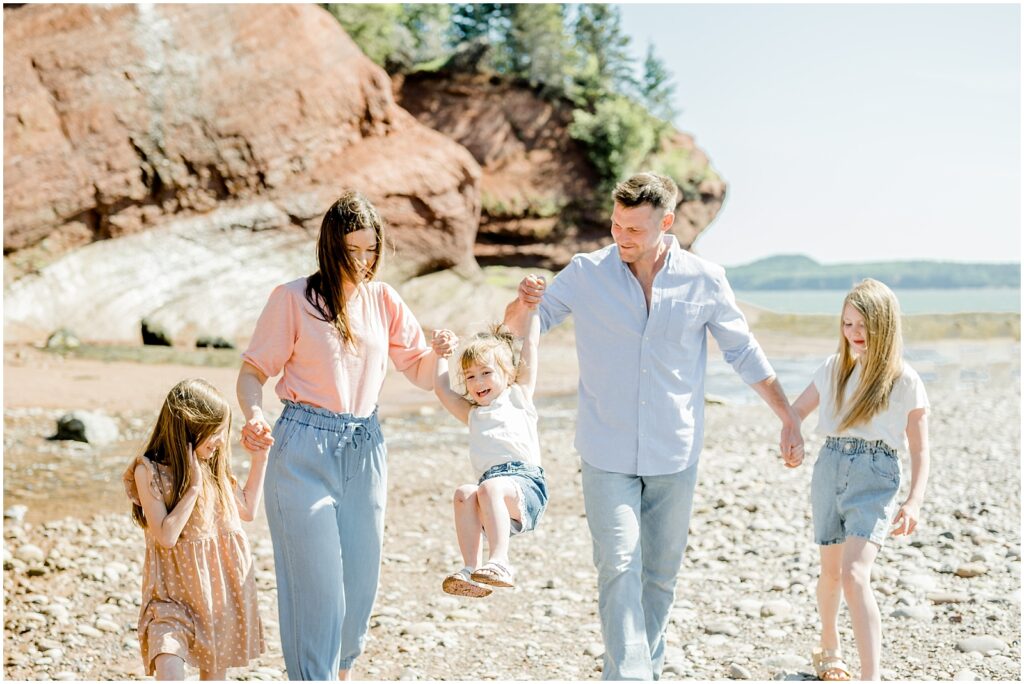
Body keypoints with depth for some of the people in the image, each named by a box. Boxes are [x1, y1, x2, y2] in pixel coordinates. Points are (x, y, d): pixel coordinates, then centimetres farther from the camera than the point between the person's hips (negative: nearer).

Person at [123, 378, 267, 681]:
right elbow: (166, 536, -19)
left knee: (215, 669, 12)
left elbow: (248, 509, 15)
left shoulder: (215, 465, 3)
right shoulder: (149, 471, -13)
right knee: (169, 669, -22)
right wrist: (194, 486, -21)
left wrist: (260, 458, 10)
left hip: (223, 586, 5)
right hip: (175, 589, -5)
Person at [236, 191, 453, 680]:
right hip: (305, 448, -4)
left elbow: (421, 374, 8)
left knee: (360, 575, 11)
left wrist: (440, 352, -13)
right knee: (316, 580, -4)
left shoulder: (383, 301, 8)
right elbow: (253, 370, -4)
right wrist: (253, 416, -23)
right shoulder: (293, 298, -5)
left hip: (364, 449, 5)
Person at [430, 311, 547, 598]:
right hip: (493, 489, 4)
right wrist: (441, 354, 36)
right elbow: (442, 389, 30)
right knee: (464, 494, -30)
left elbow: (530, 344, 23)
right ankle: (471, 568, -37)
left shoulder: (518, 396, 23)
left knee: (490, 487, -35)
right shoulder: (472, 413, 34)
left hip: (526, 483, -4)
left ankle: (500, 562, -42)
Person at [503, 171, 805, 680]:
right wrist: (524, 303, -19)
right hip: (607, 455, -1)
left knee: (661, 575, 11)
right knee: (619, 567, -13)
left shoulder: (704, 281, -3)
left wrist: (790, 421, 8)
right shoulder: (586, 273, -4)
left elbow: (745, 355, 8)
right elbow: (518, 328, 5)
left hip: (675, 456, 2)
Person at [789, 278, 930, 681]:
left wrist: (914, 503, -14)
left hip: (875, 476, -4)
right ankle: (829, 648, 40)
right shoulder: (834, 368, 9)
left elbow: (919, 451, -2)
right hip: (829, 469, 4)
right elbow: (796, 412, 16)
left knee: (855, 575, -20)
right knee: (831, 571, 16)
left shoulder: (905, 382, -2)